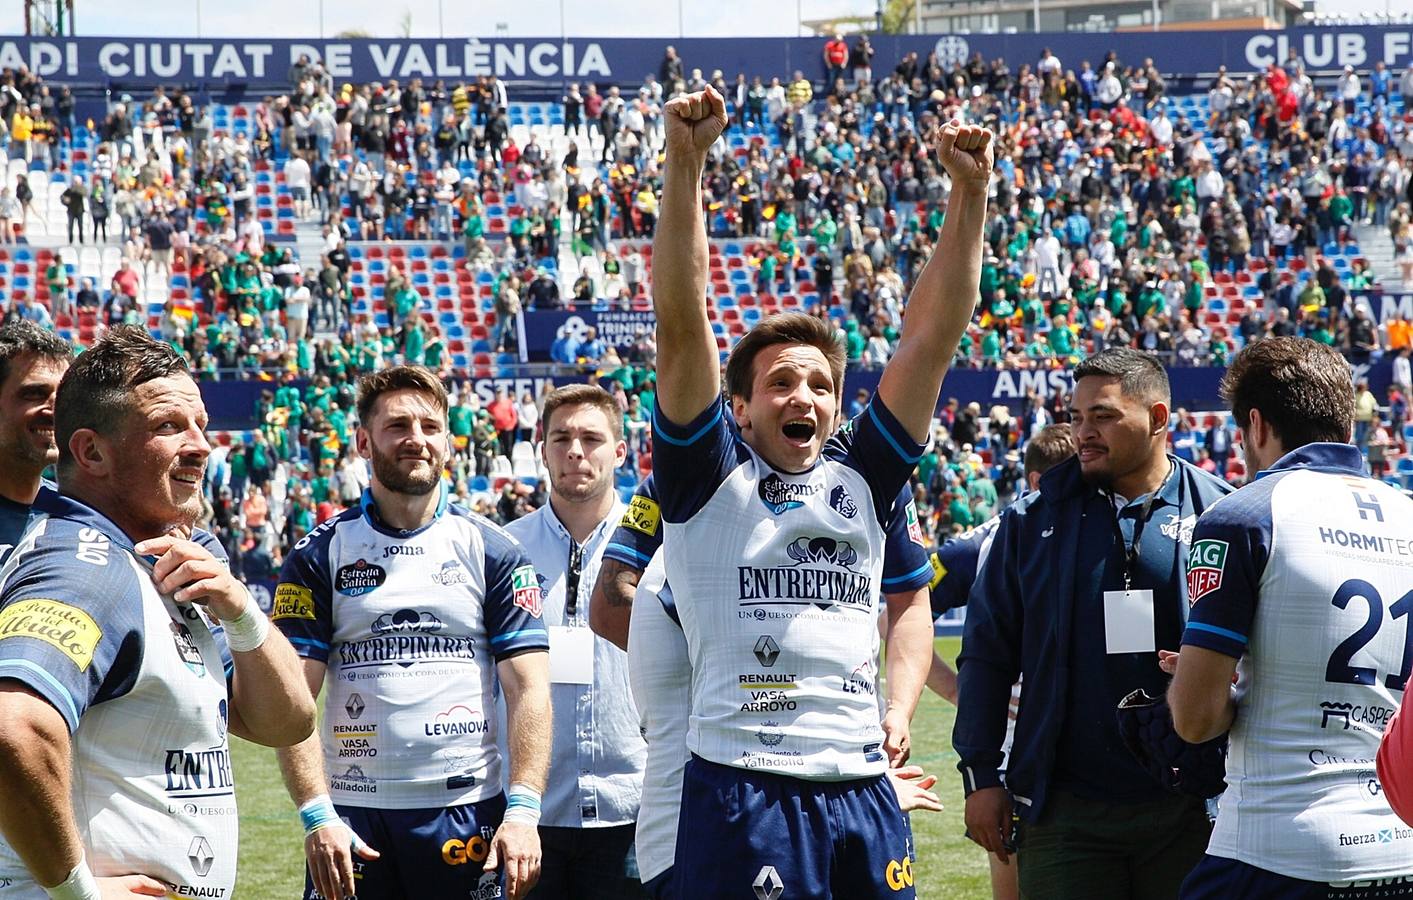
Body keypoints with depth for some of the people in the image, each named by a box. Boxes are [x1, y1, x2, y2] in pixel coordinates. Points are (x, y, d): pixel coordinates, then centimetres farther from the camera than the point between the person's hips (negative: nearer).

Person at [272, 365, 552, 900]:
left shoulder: (493, 551, 6)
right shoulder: (319, 556, 4)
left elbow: (528, 689, 1)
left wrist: (523, 809, -11)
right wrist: (316, 815, -12)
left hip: (468, 813, 0)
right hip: (353, 812, 0)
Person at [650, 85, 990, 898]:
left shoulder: (867, 476, 14)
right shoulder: (708, 476, 4)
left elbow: (934, 333, 9)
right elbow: (682, 321, -6)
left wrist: (970, 193, -1)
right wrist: (685, 164, -14)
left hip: (863, 791, 4)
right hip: (742, 791, -4)